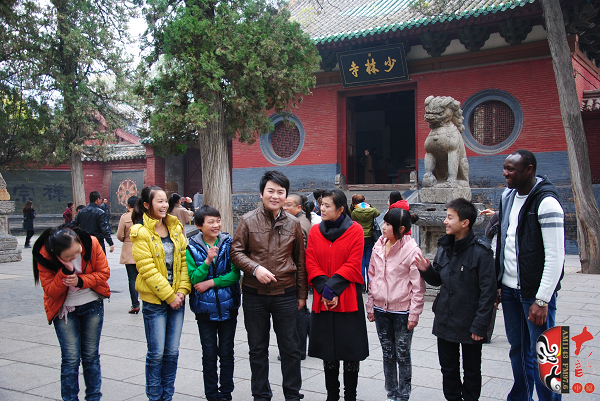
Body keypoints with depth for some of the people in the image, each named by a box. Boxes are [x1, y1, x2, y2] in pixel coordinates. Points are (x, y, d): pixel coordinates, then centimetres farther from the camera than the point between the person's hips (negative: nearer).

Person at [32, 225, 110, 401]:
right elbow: (50, 291, -15)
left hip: (93, 306, 1)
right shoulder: (44, 256, -19)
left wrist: (80, 281, -23)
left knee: (91, 355, 8)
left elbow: (104, 272, -8)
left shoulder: (91, 243, -18)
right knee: (71, 358, -4)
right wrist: (65, 272, -31)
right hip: (64, 309, -1)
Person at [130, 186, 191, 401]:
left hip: (176, 298, 5)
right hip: (154, 300, -5)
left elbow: (184, 261, 8)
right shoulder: (141, 233, -9)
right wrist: (169, 296, -13)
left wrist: (182, 291, -4)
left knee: (172, 352, 10)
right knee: (156, 353, 2)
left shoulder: (176, 228, 8)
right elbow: (148, 270, -13)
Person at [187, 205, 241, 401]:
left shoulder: (228, 244, -3)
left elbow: (235, 274, -8)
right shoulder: (192, 248, -3)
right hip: (205, 308, 0)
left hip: (228, 306, 0)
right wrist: (207, 261, -23)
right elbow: (194, 278, -9)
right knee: (209, 354, 9)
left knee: (226, 353, 10)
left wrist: (211, 283, -16)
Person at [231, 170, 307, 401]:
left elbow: (300, 261, 8)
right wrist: (255, 268, -18)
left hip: (285, 294, 1)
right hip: (254, 295, 0)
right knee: (257, 349, 12)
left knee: (290, 348, 9)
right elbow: (236, 252, 0)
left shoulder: (293, 224, 3)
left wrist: (301, 294, 8)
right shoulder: (248, 221, -2)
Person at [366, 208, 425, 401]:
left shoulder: (412, 250, -13)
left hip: (402, 311, -5)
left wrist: (414, 314, -11)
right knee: (387, 354, 14)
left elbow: (418, 286, -10)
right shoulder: (379, 246, 3)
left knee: (402, 356, 7)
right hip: (381, 309, 5)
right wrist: (370, 305, 10)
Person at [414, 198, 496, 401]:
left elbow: (488, 291, -15)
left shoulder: (480, 251, -16)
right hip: (444, 321, 6)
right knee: (448, 368, 17)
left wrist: (480, 325, -17)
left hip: (469, 323, -6)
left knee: (471, 370, 13)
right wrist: (426, 270, -7)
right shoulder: (443, 248, 4)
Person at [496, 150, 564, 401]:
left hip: (535, 292, -7)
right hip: (509, 289, 7)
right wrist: (497, 283, 11)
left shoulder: (546, 202, -15)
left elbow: (555, 257, -18)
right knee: (518, 349, 17)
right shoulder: (508, 195, 9)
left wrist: (542, 300, -19)